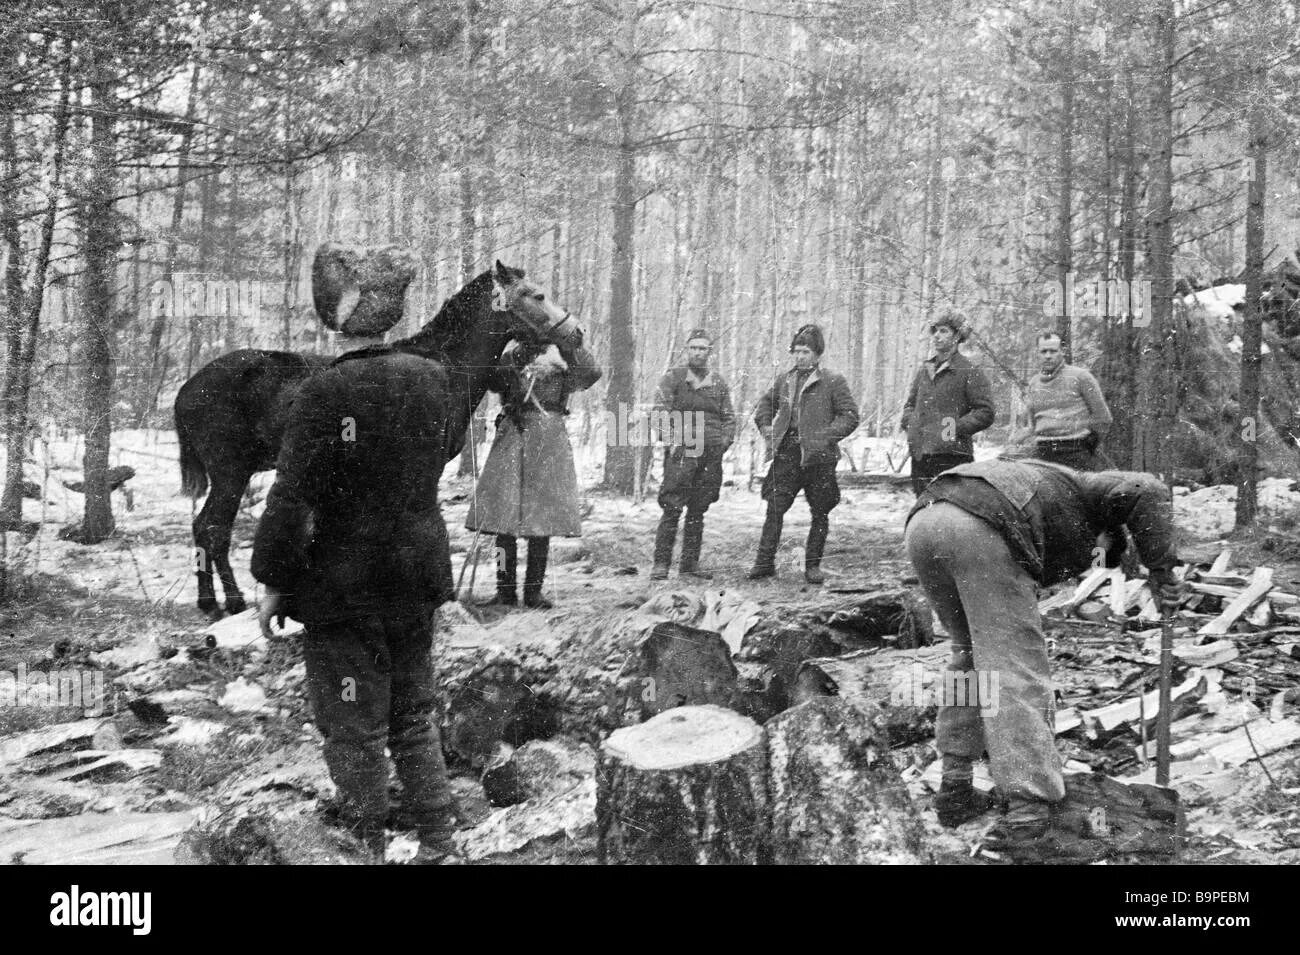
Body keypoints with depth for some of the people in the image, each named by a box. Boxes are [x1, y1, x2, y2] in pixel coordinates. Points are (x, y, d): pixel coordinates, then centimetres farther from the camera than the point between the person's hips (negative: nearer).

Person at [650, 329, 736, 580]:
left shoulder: (718, 383, 15)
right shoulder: (673, 378, 3)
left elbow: (729, 418, 19)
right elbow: (660, 411, -7)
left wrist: (724, 441, 3)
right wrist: (678, 434, -20)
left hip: (710, 455, 4)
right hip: (681, 451, -4)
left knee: (698, 511, 9)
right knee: (673, 509, -11)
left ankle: (690, 563, 16)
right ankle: (661, 564, -8)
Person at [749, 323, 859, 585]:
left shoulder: (833, 382, -1)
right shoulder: (784, 379, 12)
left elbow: (849, 416, -4)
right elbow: (765, 404, 27)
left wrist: (824, 437, -15)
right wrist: (767, 428, 9)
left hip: (819, 457, -3)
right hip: (787, 455, 3)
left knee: (820, 514, 5)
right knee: (774, 508, -1)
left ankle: (813, 565, 16)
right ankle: (764, 562, 4)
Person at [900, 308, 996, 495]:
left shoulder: (969, 371, -3)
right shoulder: (924, 369, 17)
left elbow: (986, 413, -7)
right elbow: (910, 403, 28)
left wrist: (958, 427, -15)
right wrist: (910, 422, 8)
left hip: (951, 455, -6)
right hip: (920, 455, 7)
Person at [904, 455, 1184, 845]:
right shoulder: (1086, 493, 28)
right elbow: (1145, 492, 4)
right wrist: (1162, 570, 9)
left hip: (922, 522, 8)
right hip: (980, 527, -7)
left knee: (971, 652, 23)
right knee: (1016, 664, -2)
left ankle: (954, 788, 22)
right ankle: (1035, 806, -5)